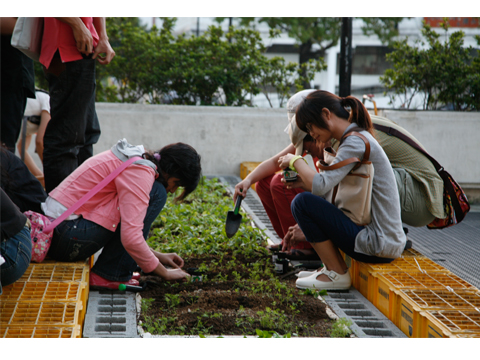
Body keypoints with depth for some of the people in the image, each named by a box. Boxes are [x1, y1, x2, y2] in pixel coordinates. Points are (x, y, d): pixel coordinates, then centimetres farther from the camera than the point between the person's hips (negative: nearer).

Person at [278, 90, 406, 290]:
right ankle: (333, 266, 15)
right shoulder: (358, 139, 15)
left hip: (380, 245, -10)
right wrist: (304, 182, 5)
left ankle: (337, 274, -3)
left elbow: (320, 185, -25)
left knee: (302, 203, -13)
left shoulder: (356, 142, -15)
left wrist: (296, 161, -8)